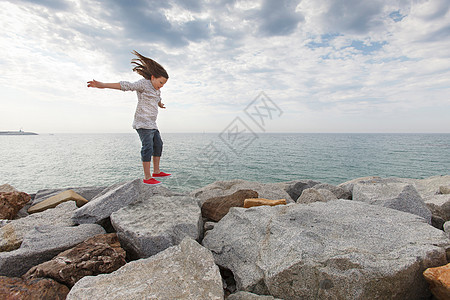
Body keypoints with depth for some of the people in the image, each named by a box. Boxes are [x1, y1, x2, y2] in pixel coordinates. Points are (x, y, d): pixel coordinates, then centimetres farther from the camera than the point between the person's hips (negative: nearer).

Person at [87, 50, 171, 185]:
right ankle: (147, 177, -14)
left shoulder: (156, 90, 19)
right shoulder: (144, 83, -7)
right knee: (147, 147, -15)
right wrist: (103, 85, -28)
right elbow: (127, 85, -19)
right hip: (143, 122, -10)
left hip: (151, 124, 10)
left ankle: (156, 171, 16)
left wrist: (160, 104, 62)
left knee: (158, 145, 9)